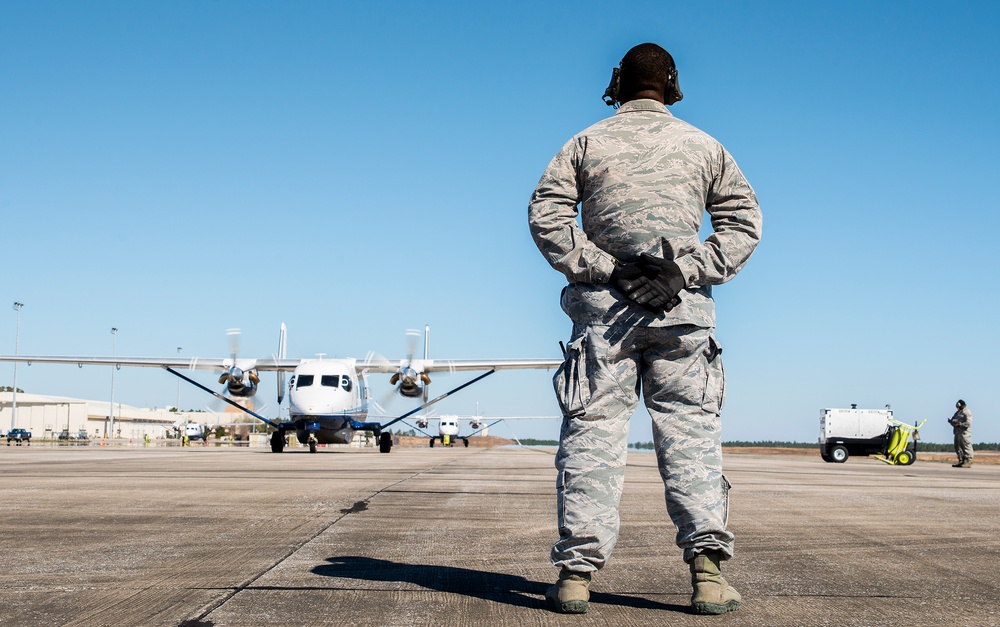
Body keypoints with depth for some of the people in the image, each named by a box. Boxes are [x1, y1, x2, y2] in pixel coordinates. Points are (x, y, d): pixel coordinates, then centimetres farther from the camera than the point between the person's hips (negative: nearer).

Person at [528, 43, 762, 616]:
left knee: (592, 433, 0)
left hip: (603, 306, 0)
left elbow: (546, 213, -2)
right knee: (690, 429, 1)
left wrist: (602, 268, -6)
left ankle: (577, 572, -4)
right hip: (683, 310, 0)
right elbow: (744, 219, 4)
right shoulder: (704, 146, 13)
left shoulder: (587, 143, 10)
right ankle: (708, 567, -8)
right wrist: (689, 270, -5)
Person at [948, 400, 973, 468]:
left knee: (966, 447, -9)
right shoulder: (958, 412, 21)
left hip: (964, 433, -10)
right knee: (958, 447, 11)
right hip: (957, 433, 10)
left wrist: (959, 425, -21)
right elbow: (954, 419, 26)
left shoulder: (967, 412, -7)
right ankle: (961, 461, 18)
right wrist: (951, 421, 3)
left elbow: (968, 423, -17)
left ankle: (968, 462, -8)